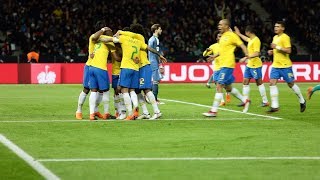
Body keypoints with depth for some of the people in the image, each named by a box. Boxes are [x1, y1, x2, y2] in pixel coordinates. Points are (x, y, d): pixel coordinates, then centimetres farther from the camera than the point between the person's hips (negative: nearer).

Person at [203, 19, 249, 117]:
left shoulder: (232, 35, -11)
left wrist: (247, 56, -24)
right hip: (223, 64, 10)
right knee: (228, 87, 17)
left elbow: (242, 46, -12)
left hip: (227, 65, -10)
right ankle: (245, 101, 31)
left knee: (219, 86, -12)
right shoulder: (223, 36, 15)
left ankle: (214, 111, -12)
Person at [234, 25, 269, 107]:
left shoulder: (256, 40, -17)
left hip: (255, 65, -9)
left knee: (259, 82, -4)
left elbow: (257, 54, -24)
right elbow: (246, 39, 38)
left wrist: (246, 58, -26)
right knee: (245, 81, 8)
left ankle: (265, 101, 2)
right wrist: (239, 34, 44)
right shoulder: (251, 39, 11)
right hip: (249, 65, 9)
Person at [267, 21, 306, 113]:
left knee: (291, 84, 3)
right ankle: (274, 106, -7)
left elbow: (288, 50, -20)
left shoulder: (285, 37, -12)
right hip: (275, 65, 7)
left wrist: (277, 47, -22)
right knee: (272, 83, -7)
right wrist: (272, 51, 9)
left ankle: (302, 101, 24)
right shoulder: (275, 37, 14)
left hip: (285, 65, -7)